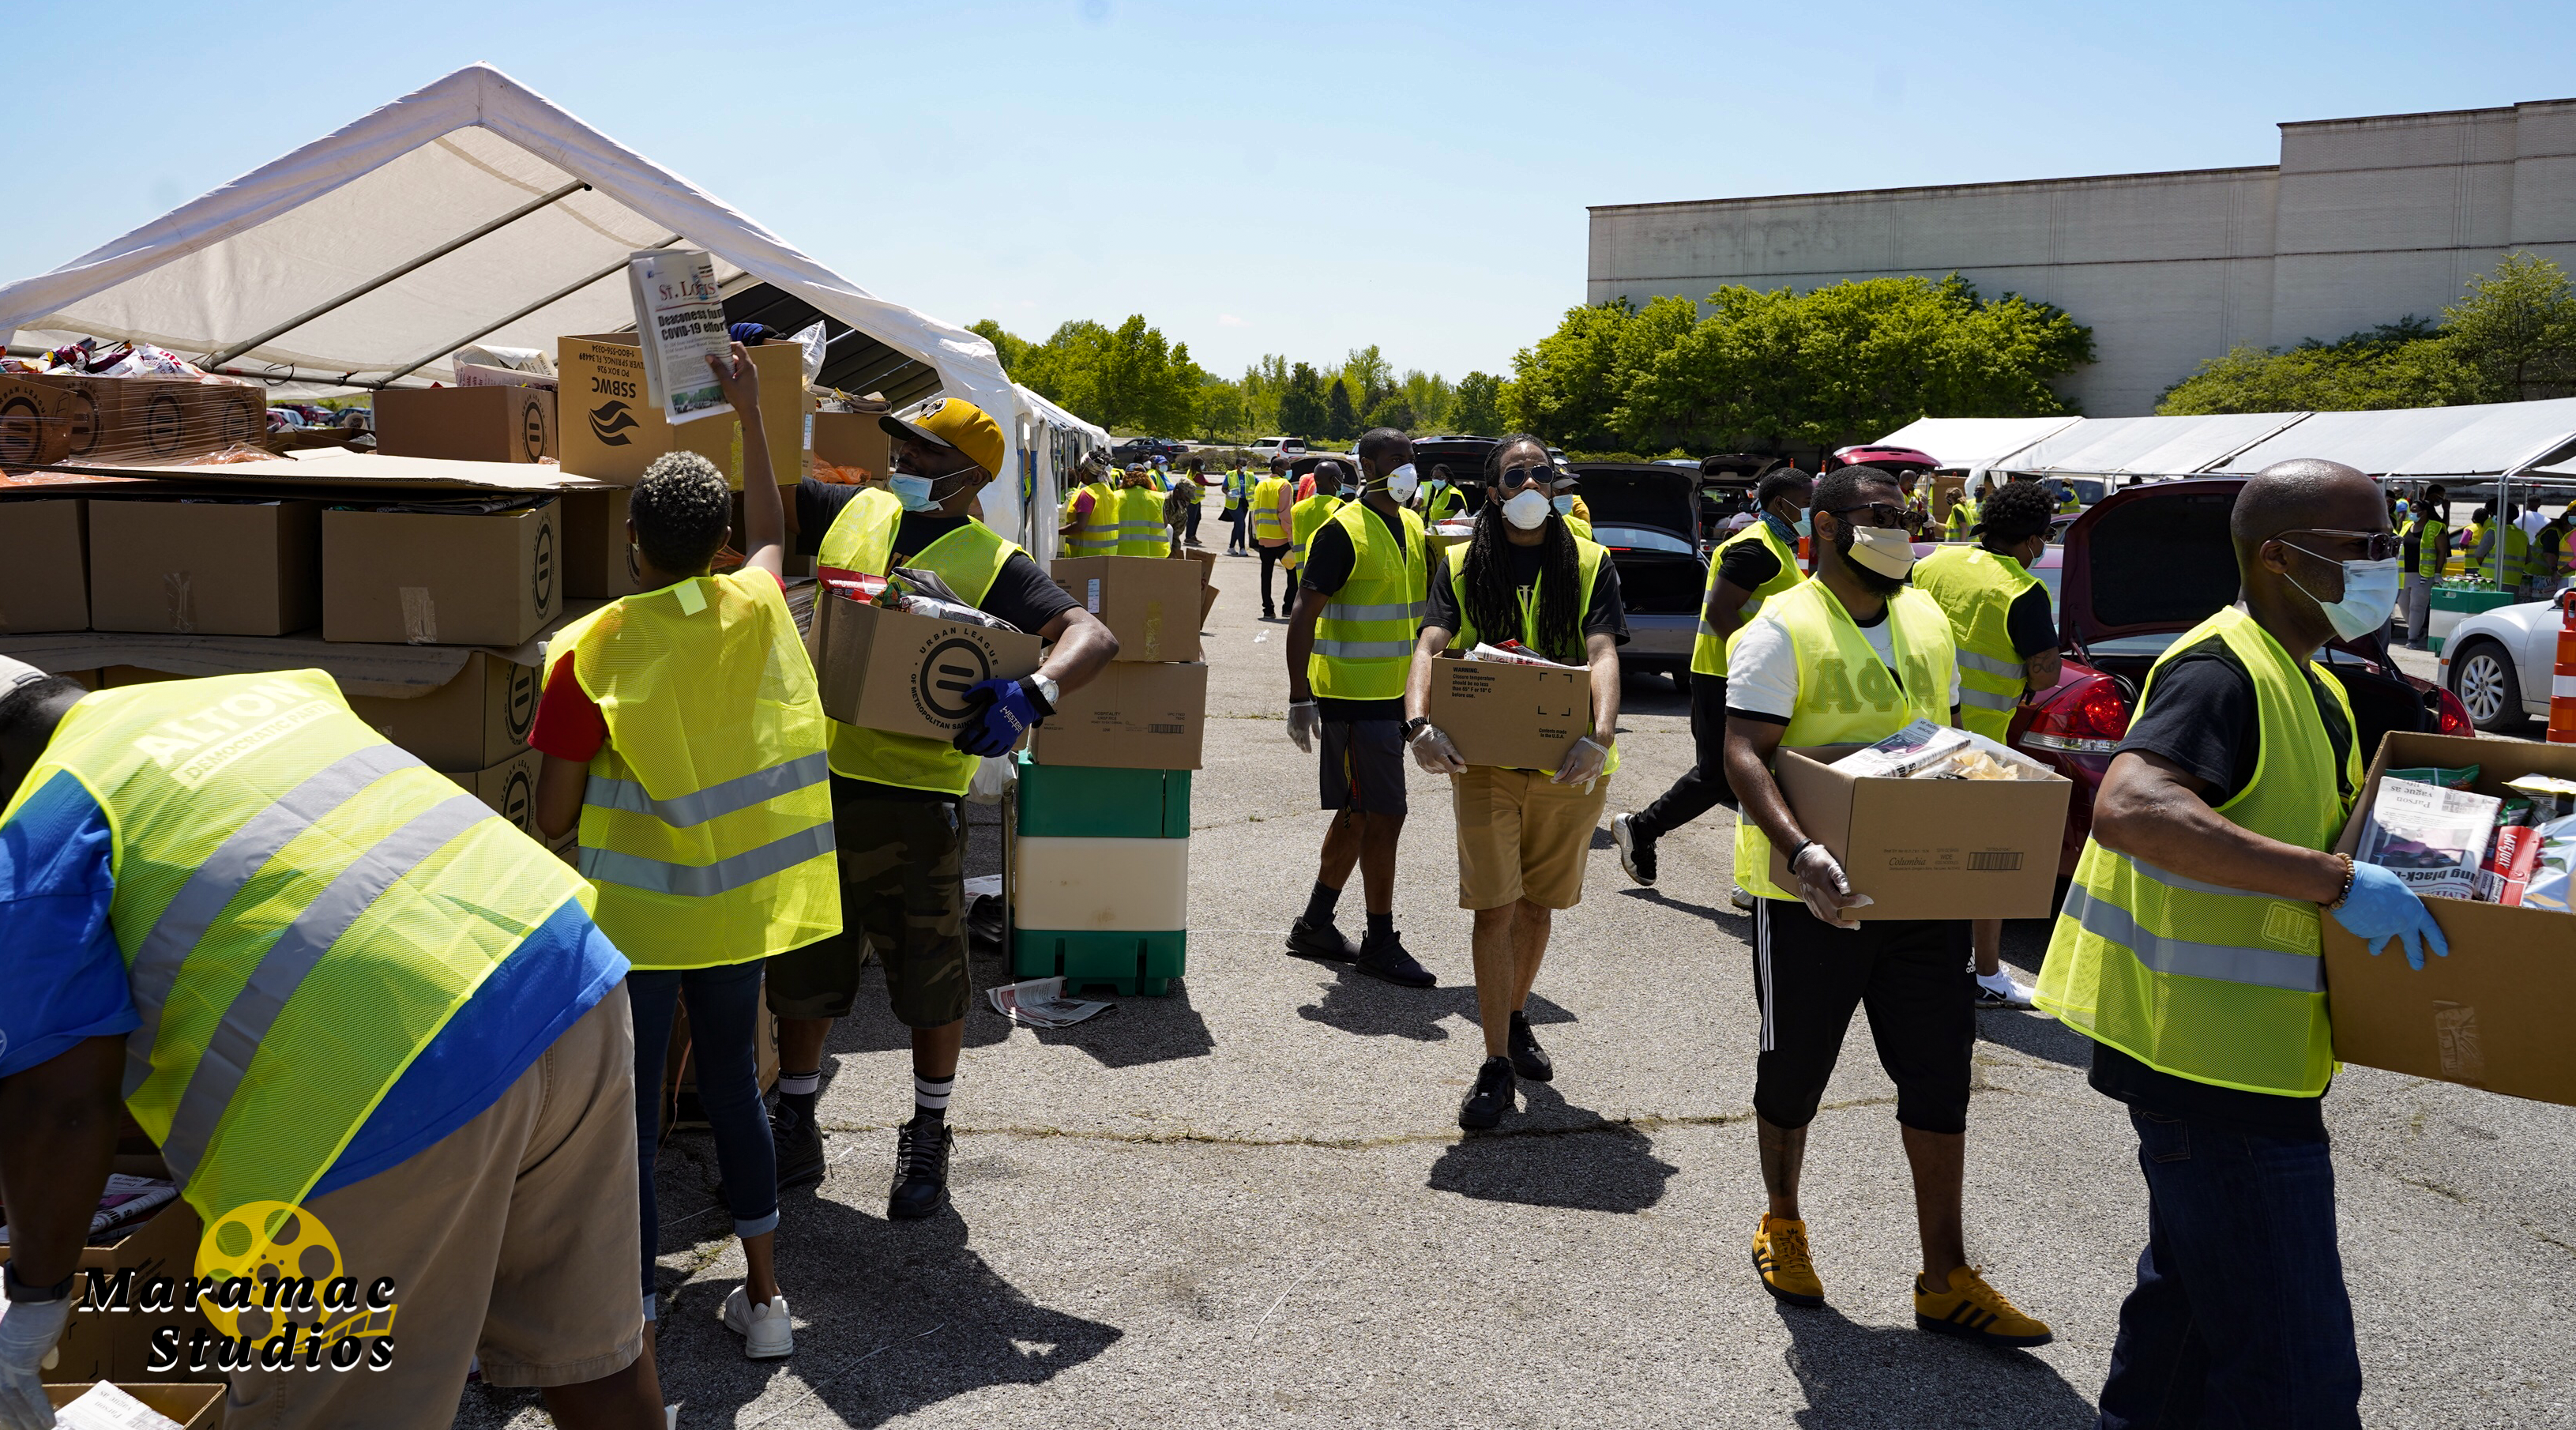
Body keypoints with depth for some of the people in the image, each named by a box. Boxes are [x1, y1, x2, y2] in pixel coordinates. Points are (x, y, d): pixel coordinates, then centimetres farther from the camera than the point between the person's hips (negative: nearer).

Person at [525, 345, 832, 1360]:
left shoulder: (591, 651, -16)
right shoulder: (758, 611, -6)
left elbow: (554, 815, -12)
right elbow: (771, 531, 19)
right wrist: (750, 411, 27)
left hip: (636, 912, -4)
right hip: (741, 903, 4)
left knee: (627, 1114, 7)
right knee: (733, 1085, 19)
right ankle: (764, 1299, 28)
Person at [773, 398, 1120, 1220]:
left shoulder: (989, 562, -6)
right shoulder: (853, 513, 10)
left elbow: (1094, 636, -18)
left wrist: (1035, 694, -36)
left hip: (912, 797, -5)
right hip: (815, 781, 5)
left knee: (929, 980, 7)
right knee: (801, 968, 15)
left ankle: (928, 1140, 27)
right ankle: (794, 1134, 32)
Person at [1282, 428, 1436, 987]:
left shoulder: (1412, 526, 12)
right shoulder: (1343, 532, -13)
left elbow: (1426, 603, 23)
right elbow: (1303, 615, -16)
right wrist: (1300, 698, -21)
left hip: (1395, 696, 9)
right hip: (1354, 698, -9)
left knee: (1358, 815, 15)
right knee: (1384, 816, -5)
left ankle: (1314, 924, 27)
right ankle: (1381, 942, 7)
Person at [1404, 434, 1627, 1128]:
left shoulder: (1589, 563, 1)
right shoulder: (1462, 565, 2)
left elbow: (1603, 653, -13)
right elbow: (1430, 646, -12)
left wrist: (1601, 735, -31)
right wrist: (1419, 721, -32)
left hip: (1567, 763, 1)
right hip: (1485, 759, -1)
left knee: (1538, 904, 14)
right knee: (1494, 908, -4)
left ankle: (1516, 1019, 39)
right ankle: (1497, 1064, 5)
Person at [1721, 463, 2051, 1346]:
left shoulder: (1927, 620, 11)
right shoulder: (1784, 629, -11)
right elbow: (1744, 754, -19)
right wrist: (1802, 850, -35)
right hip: (1813, 895, -5)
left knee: (1940, 1082, 7)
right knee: (1794, 1074, 11)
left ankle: (1946, 1281, 18)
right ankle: (1781, 1224, 36)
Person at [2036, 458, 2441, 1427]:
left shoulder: (2312, 689, 14)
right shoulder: (2223, 674, -19)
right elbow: (2128, 809, -36)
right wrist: (2335, 881, -37)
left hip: (2246, 1053, 11)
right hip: (2215, 1059, -11)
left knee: (2194, 1293, 26)